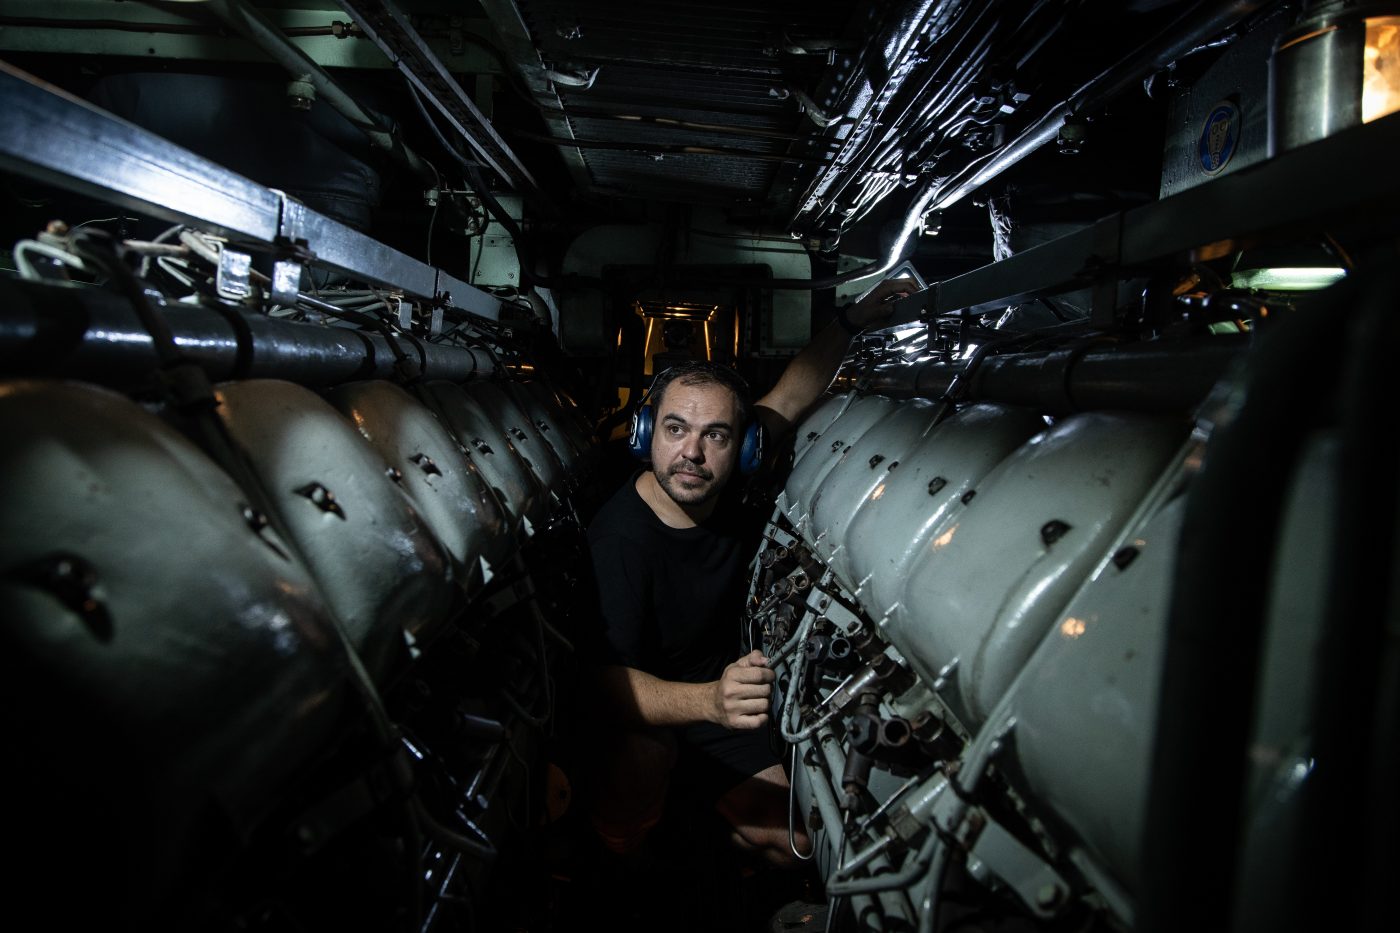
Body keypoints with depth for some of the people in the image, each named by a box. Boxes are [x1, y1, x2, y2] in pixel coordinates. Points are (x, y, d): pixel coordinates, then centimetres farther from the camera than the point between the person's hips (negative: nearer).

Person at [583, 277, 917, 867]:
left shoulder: (725, 488, -14)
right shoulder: (619, 537, -31)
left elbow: (788, 399, 0)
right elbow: (611, 684, -38)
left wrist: (852, 322, -8)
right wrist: (710, 701, -56)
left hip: (719, 691, 5)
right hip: (640, 705, -5)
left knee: (791, 845, -1)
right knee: (645, 747, -37)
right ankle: (615, 858, -4)